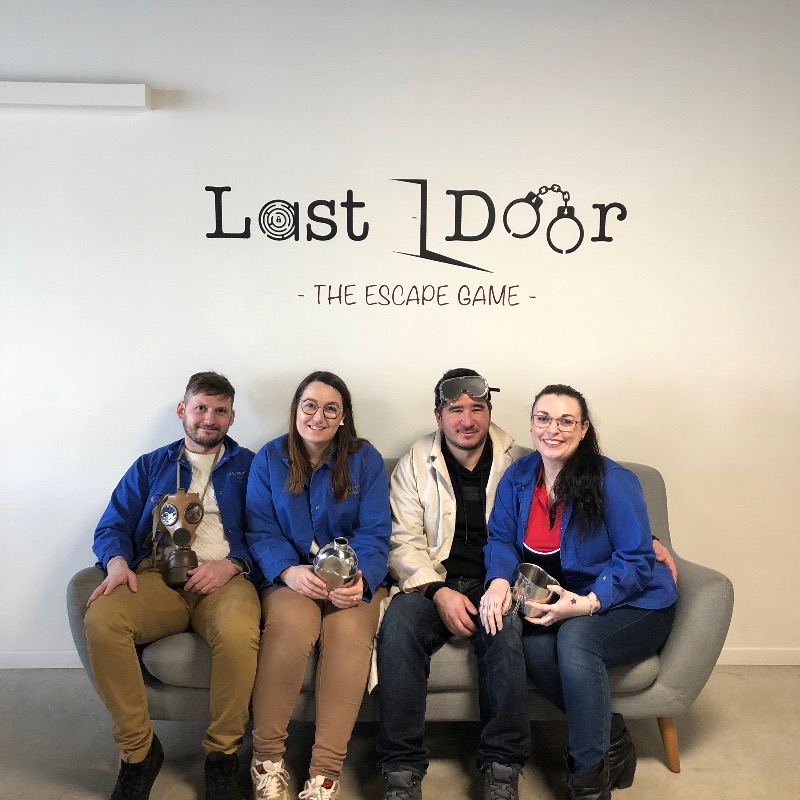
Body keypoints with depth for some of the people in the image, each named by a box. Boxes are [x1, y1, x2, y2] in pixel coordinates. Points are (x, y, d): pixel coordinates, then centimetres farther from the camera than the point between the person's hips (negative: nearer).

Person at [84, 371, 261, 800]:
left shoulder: (248, 467, 17)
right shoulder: (150, 466, 23)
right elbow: (112, 527, 14)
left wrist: (231, 564, -12)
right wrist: (117, 561, -8)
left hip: (224, 577, -2)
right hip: (157, 575, 2)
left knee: (238, 629, -36)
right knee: (100, 620, -30)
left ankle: (222, 752, -10)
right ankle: (139, 750, -9)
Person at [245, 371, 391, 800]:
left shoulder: (365, 460, 2)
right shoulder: (269, 459, 4)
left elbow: (374, 534, -4)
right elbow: (260, 532, -1)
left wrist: (361, 580, -24)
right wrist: (289, 571, -21)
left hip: (352, 577, 0)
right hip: (288, 576, 0)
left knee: (349, 630, -31)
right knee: (294, 623, -32)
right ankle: (267, 757, -15)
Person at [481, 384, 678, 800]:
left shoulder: (613, 482, -16)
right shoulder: (519, 476, 0)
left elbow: (635, 561, -16)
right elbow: (501, 538, 2)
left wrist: (588, 603, -31)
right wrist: (499, 580, -21)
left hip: (632, 604, -4)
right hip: (560, 600, 4)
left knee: (575, 636, -35)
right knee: (534, 643, -29)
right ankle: (611, 738, -4)